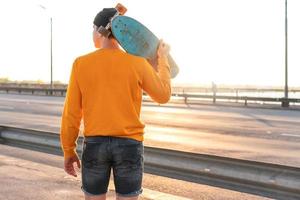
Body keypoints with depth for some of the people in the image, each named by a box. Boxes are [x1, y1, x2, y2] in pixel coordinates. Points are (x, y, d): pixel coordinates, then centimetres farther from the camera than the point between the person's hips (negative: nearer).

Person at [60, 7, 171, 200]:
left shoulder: (81, 64, -4)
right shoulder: (137, 63, -6)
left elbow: (71, 113, -2)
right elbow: (163, 95, 8)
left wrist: (68, 151, 9)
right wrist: (163, 59, 19)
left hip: (94, 145, 1)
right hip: (129, 145, -1)